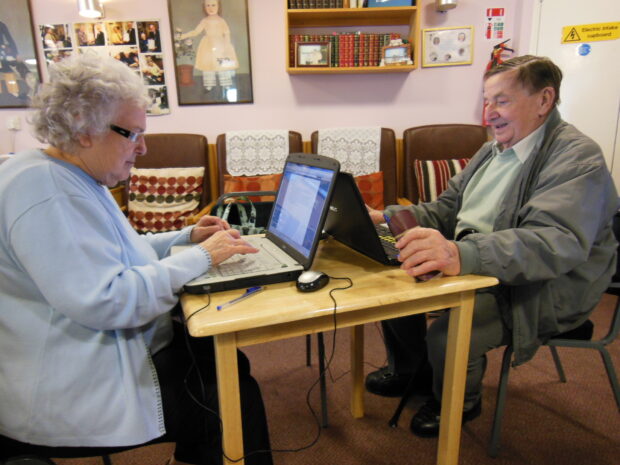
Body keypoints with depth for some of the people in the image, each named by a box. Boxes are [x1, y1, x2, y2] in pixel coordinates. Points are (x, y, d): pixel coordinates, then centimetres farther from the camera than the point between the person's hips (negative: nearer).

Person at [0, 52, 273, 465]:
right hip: (73, 389, -10)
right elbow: (105, 301, -30)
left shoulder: (77, 180, 10)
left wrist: (187, 236, 7)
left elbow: (113, 253, 21)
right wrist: (201, 257, -21)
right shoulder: (44, 192, -24)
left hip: (113, 347, 10)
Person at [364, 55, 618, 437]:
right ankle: (411, 371, 22)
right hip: (472, 267, 8)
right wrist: (388, 218, -2)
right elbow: (446, 209, 16)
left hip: (539, 290, -8)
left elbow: (557, 242, -33)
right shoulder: (494, 151, 13)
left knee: (446, 334, -28)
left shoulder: (576, 158, -16)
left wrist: (462, 254, -49)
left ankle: (460, 405, 9)